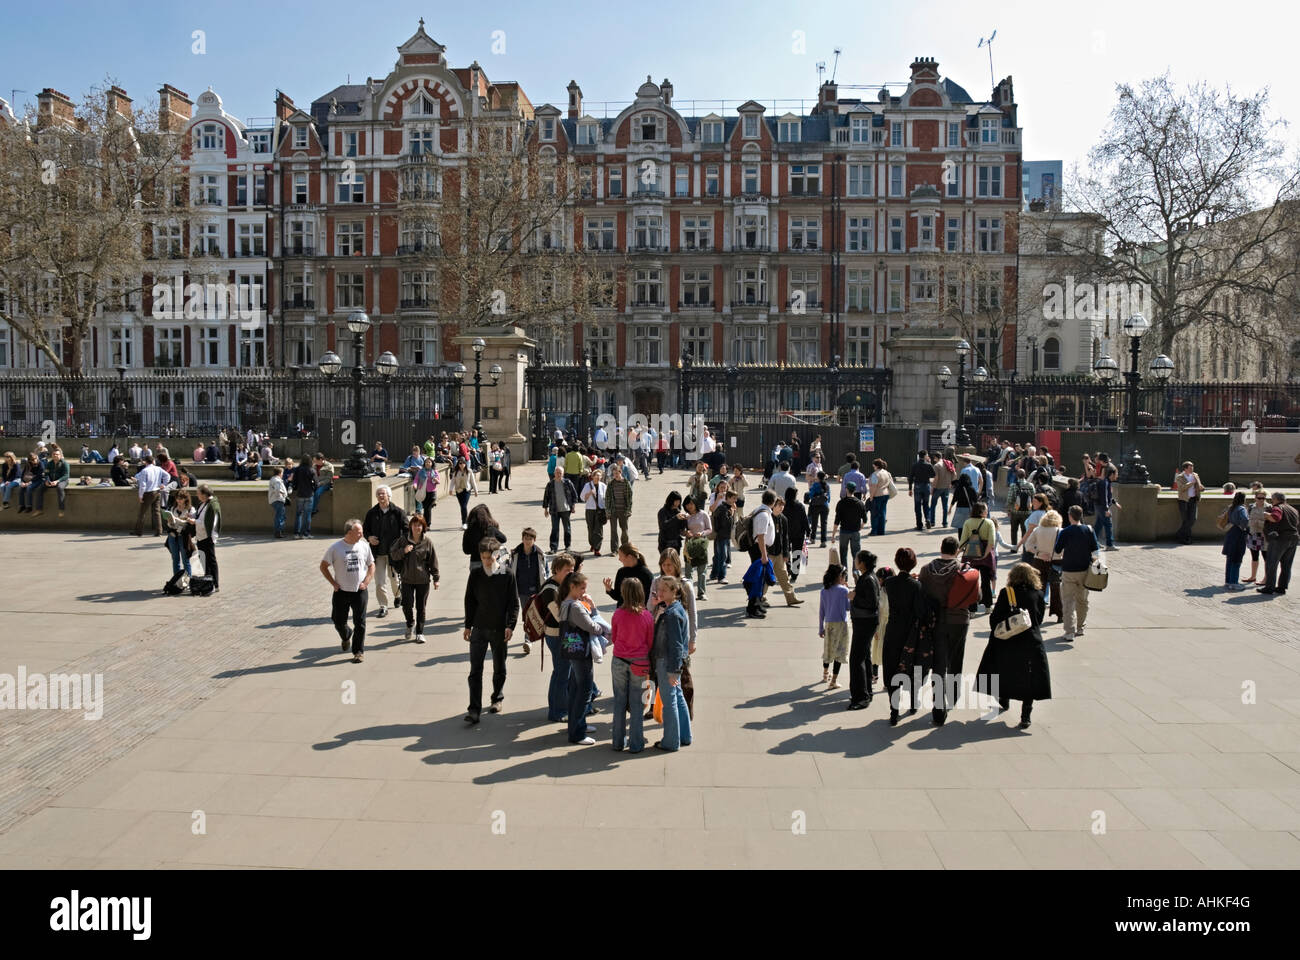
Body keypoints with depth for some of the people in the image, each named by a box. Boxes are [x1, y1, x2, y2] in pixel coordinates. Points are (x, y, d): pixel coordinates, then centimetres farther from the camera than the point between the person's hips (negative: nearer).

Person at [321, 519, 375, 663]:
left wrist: (366, 582, -2)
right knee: (339, 621, 11)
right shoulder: (335, 547, -7)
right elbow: (323, 566, 0)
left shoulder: (364, 546, 1)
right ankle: (346, 636, 43)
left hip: (360, 591, 1)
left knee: (360, 623, -1)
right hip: (342, 591, -1)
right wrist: (334, 583, -5)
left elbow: (371, 565, 11)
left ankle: (359, 651, 8)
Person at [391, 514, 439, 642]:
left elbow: (433, 560, 0)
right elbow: (393, 555, 4)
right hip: (407, 579, 1)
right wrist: (403, 551, -16)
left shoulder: (428, 541, -4)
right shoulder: (403, 539, -2)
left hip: (423, 580, 0)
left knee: (421, 607, 6)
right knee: (407, 605, -2)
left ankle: (419, 632, 19)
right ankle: (410, 624, 29)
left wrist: (435, 578, 1)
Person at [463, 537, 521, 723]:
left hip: (499, 629, -1)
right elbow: (469, 601, 9)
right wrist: (468, 625, 7)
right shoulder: (475, 575, 2)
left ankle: (497, 699, 33)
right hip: (479, 628, 1)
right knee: (475, 670, -4)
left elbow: (514, 603, -3)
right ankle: (474, 709, -3)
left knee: (499, 669, 13)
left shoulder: (507, 574, -5)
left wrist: (510, 625, -11)